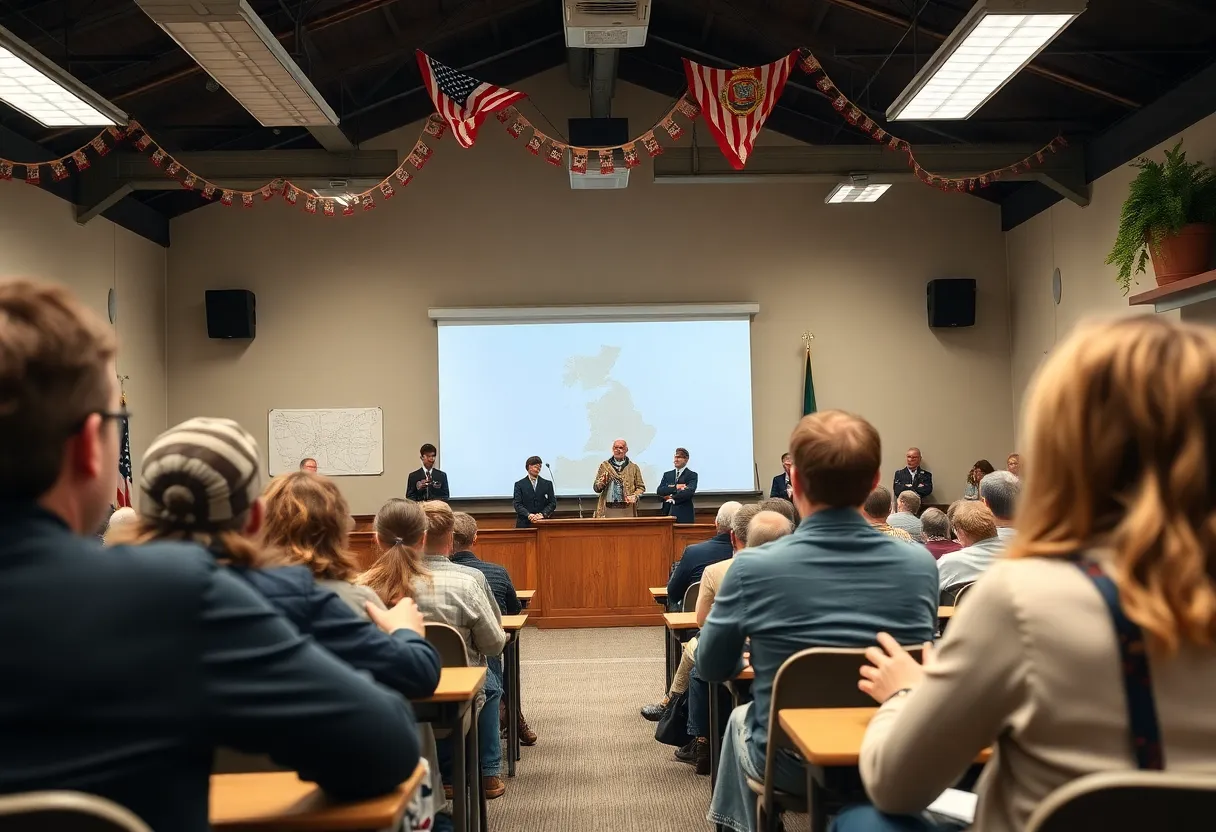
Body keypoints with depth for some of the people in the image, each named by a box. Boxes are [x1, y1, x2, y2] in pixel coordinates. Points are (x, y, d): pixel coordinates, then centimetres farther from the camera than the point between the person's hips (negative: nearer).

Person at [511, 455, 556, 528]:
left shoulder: (547, 484, 11)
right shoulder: (519, 484, 6)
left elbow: (552, 503, 6)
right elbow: (517, 504, -2)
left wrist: (542, 514, -12)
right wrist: (529, 515, -19)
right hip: (524, 524, -1)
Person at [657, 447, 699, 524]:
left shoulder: (692, 475, 2)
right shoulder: (667, 475, 15)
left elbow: (689, 492, -14)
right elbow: (659, 491, 1)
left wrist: (672, 498, -9)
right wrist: (675, 487, -12)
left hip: (685, 515, -3)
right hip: (668, 513, 3)